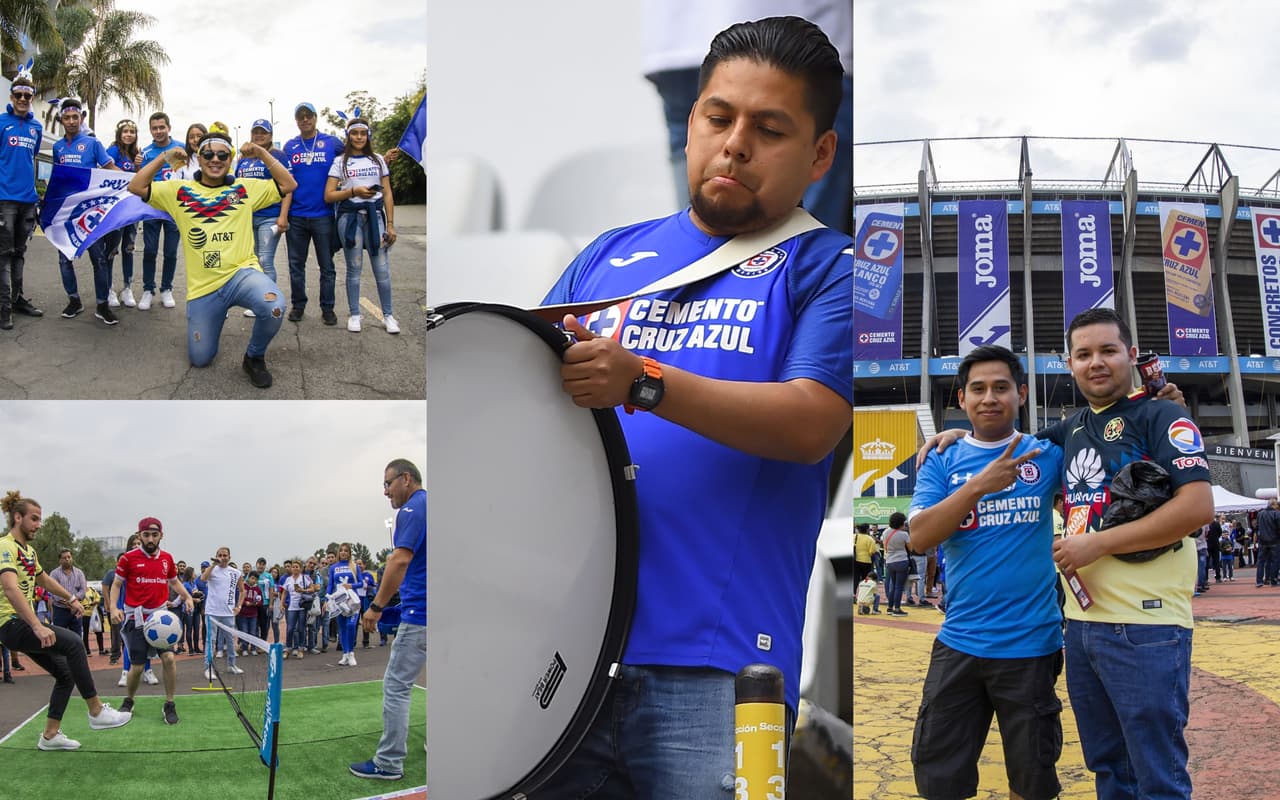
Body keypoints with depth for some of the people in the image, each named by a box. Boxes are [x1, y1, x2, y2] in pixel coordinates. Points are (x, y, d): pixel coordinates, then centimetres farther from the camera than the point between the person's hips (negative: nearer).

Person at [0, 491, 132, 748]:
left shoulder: (28, 550, 16)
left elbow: (44, 579, 37)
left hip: (24, 624, 11)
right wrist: (38, 627, -38)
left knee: (65, 674, 8)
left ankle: (50, 735, 17)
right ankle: (96, 711, -21)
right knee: (73, 642, -27)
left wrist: (71, 598, 42)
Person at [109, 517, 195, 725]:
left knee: (168, 657, -14)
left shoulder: (167, 558, 6)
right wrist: (114, 607, -12)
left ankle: (169, 705, -1)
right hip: (136, 618, -2)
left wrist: (187, 597, 3)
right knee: (137, 666, 0)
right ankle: (128, 701, 27)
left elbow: (174, 582, 21)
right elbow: (116, 584, 3)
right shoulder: (128, 558, -3)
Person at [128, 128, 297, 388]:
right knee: (200, 359, 7)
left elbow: (288, 185, 6)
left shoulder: (245, 188, 6)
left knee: (274, 308, -36)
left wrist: (262, 154, -3)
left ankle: (254, 357, -5)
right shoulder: (180, 191, 6)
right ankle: (214, 321, 44)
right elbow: (136, 187, 2)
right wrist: (164, 157, -7)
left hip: (242, 273, -1)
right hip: (203, 288, 2)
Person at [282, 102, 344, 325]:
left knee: (327, 265, 5)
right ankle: (297, 305, 21)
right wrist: (283, 214, -6)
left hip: (323, 215, -2)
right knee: (296, 264, 9)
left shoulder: (332, 143, 0)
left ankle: (328, 308, 13)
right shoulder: (290, 147, 5)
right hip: (296, 216, 2)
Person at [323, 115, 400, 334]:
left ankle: (388, 315, 5)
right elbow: (328, 196, 0)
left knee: (381, 268, -3)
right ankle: (354, 315, 11)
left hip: (375, 215, 1)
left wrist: (390, 224, 3)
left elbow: (387, 194, 11)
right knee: (354, 268, 3)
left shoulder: (377, 160, 13)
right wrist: (353, 191, -13)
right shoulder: (340, 162, 7)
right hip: (350, 215, -1)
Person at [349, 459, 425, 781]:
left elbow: (400, 560, -21)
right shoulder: (427, 505, 16)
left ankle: (389, 763, -3)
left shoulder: (413, 509, -12)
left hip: (420, 614, -9)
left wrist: (377, 607, -17)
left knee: (396, 685, -4)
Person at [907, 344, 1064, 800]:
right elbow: (919, 537, -10)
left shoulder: (1048, 453, 1)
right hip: (959, 643, 1)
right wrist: (980, 484, -20)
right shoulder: (942, 462, 2)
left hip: (1030, 644, -1)